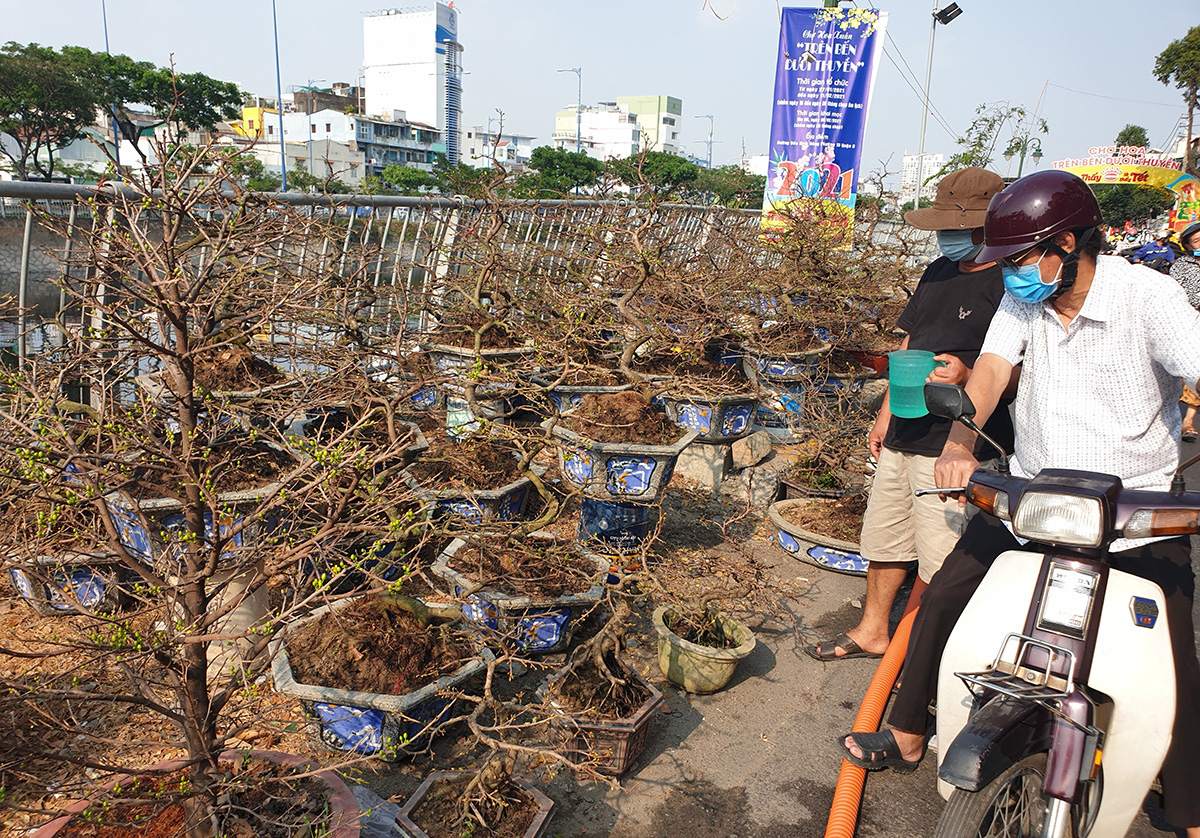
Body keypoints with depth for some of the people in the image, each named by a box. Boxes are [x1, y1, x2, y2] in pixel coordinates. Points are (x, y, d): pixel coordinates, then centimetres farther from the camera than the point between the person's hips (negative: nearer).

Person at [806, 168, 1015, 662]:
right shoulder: (938, 273, 14)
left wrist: (968, 376, -32)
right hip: (903, 436, 8)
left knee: (938, 558, 0)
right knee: (884, 538, 18)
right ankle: (871, 631, 35)